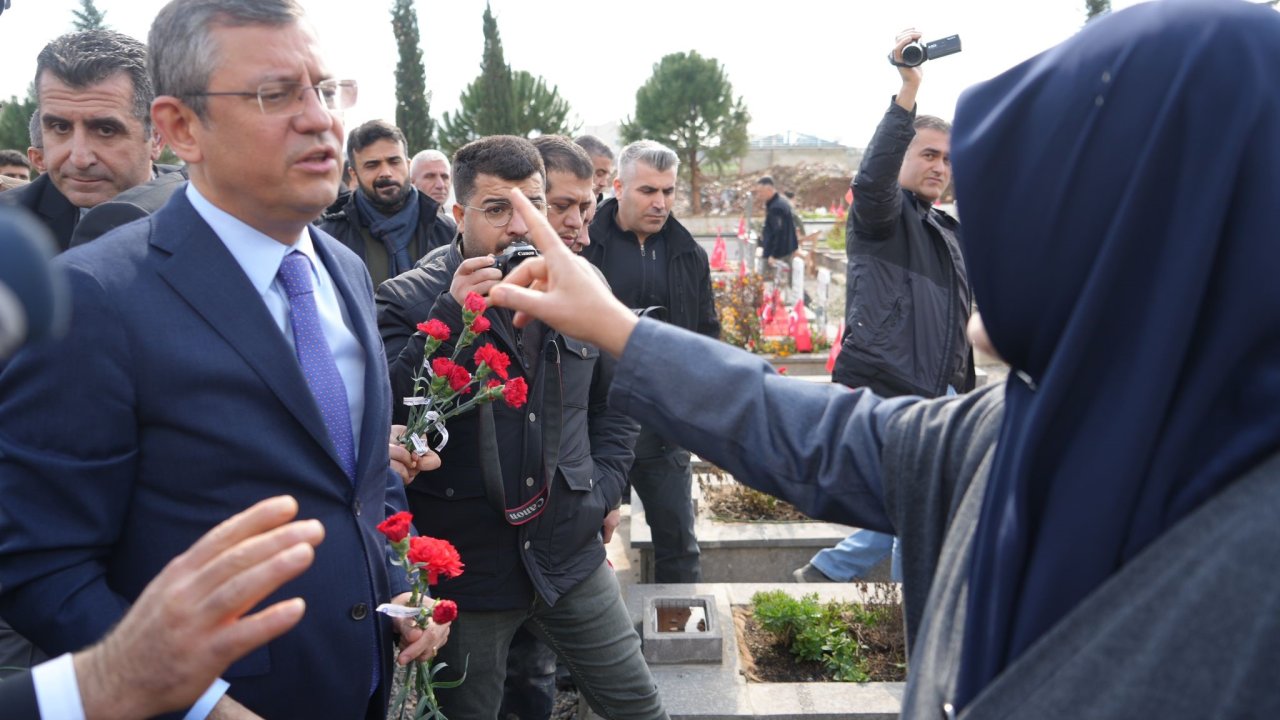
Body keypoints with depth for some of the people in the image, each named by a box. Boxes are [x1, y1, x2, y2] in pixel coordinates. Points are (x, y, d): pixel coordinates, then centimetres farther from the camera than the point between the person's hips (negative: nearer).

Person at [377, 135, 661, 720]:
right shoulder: (410, 300, -9)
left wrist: (606, 487, 9)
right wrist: (451, 315, -29)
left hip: (571, 558, 4)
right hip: (465, 568, -3)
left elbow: (613, 400, 18)